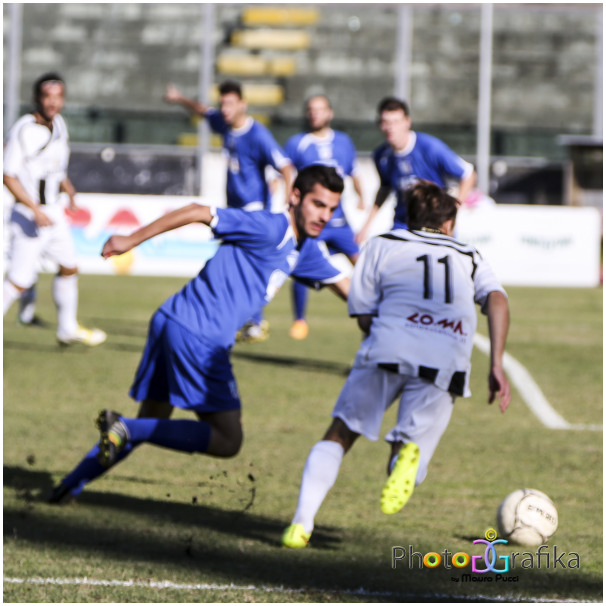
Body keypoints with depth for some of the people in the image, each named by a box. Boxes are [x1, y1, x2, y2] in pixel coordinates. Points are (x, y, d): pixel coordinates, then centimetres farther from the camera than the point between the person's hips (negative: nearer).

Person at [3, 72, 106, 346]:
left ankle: (68, 329, 35)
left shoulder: (58, 123, 5)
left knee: (69, 267, 20)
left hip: (54, 211, 9)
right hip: (29, 214, -9)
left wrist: (68, 187, 4)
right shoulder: (24, 129, -19)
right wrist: (35, 210, -25)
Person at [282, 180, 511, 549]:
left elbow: (364, 316, 17)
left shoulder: (382, 246, 25)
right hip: (448, 364, 1)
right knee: (405, 471, 7)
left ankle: (302, 523, -4)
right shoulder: (469, 258, 30)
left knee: (339, 436, 14)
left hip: (389, 350, -1)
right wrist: (497, 364, 2)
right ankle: (407, 454, -31)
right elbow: (497, 299, 9)